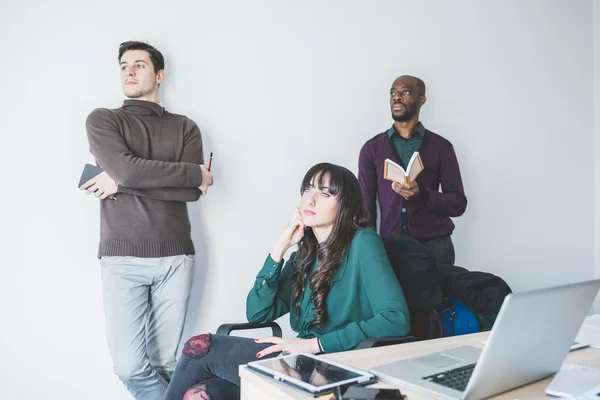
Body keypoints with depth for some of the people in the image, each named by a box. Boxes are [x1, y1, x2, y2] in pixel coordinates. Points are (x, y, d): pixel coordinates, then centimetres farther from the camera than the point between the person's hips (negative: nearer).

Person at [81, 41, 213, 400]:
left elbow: (192, 192, -4)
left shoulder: (185, 127, 12)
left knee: (165, 363, 5)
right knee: (131, 367, -6)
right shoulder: (103, 120, 9)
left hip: (176, 257, 1)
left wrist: (121, 185, -8)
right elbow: (127, 169, -12)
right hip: (122, 259, -1)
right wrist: (196, 172, -5)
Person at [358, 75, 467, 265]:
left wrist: (421, 195, -18)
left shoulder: (441, 147, 2)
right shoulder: (372, 148, 5)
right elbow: (366, 206, 5)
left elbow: (458, 203, -1)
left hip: (435, 247, 0)